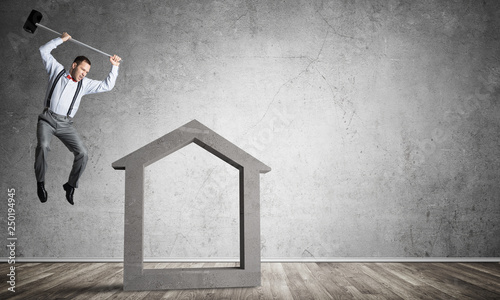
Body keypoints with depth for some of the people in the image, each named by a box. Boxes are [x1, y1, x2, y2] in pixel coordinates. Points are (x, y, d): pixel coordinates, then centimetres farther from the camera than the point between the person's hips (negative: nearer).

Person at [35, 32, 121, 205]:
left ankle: (71, 185, 4)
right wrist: (61, 39, 10)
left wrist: (114, 67, 7)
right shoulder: (57, 71, 11)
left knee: (82, 154, -15)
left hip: (65, 124, 3)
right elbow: (44, 51, 12)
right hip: (47, 119, -2)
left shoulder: (84, 84, 15)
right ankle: (40, 182, -13)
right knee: (43, 146, -31)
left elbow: (106, 86, 12)